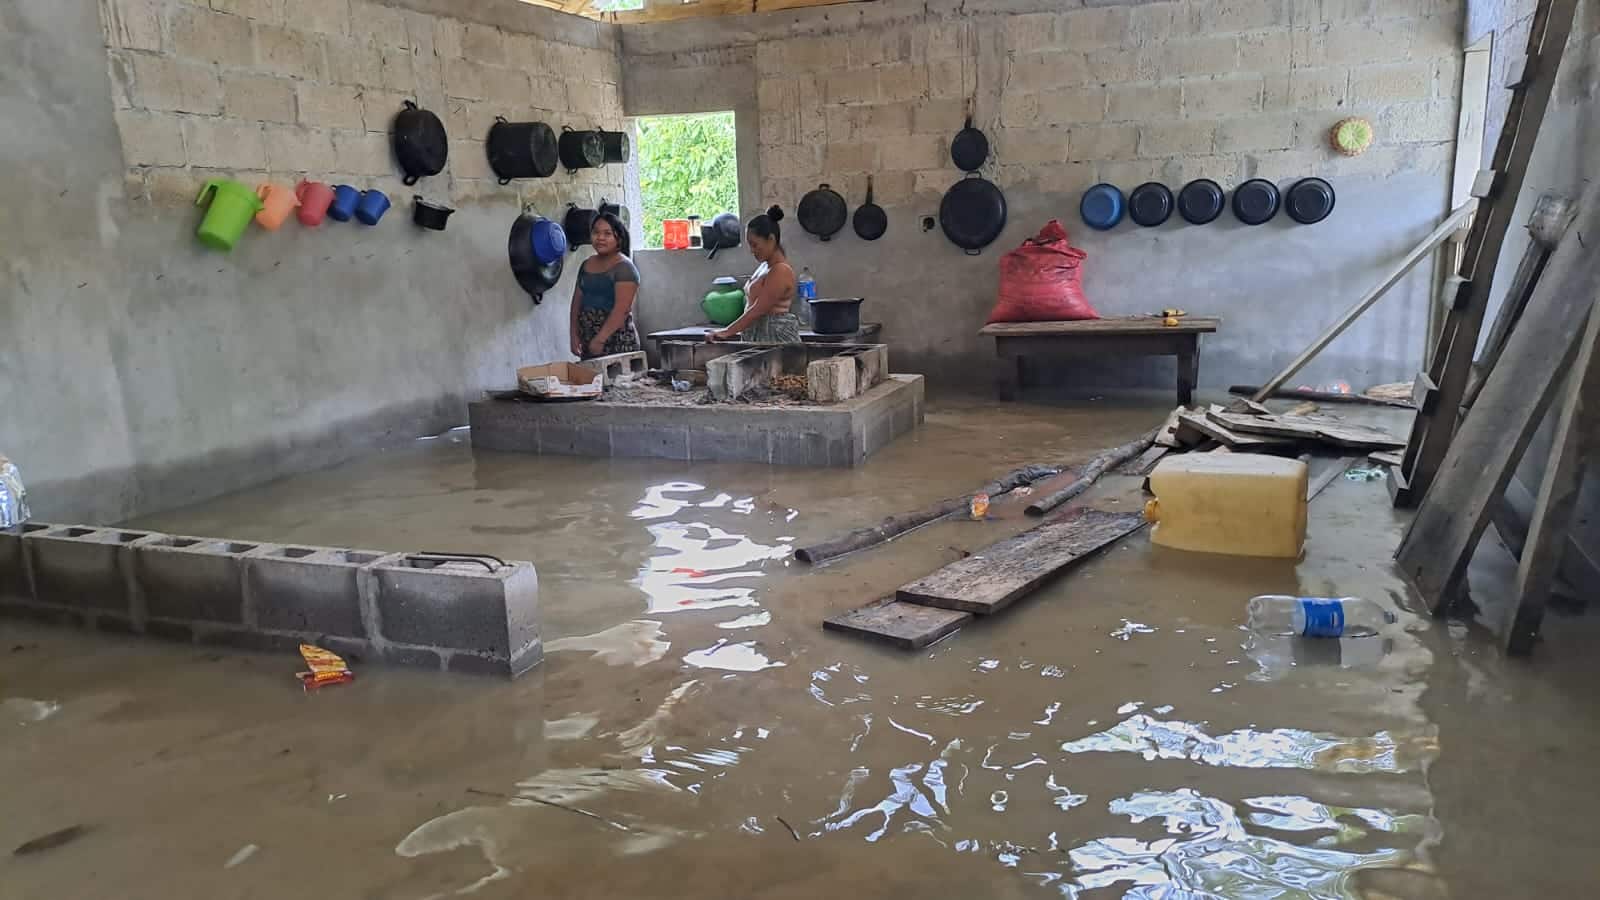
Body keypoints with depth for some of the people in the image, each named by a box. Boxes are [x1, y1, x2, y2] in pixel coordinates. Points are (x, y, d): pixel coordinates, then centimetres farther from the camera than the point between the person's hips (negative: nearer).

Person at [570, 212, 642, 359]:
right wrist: (574, 335, 7)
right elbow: (577, 302, 17)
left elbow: (621, 309, -17)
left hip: (617, 342, -6)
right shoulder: (586, 265, 14)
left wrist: (600, 339, -20)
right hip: (587, 342, 7)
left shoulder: (624, 268, -8)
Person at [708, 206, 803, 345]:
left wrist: (727, 332, -21)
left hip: (776, 338, -9)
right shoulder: (765, 267, 15)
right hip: (759, 338, 9)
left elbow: (758, 310, -20)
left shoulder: (780, 271, -15)